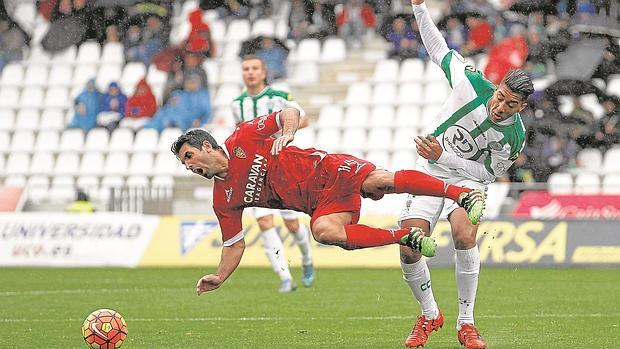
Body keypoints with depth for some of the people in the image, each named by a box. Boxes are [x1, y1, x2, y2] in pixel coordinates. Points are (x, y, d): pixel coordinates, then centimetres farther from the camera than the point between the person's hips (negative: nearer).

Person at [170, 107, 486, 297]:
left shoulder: (242, 139, -1)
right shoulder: (224, 201, 8)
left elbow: (291, 112, 5)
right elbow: (234, 244, 12)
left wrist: (287, 132, -16)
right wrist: (219, 277, -3)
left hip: (326, 170, -4)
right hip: (320, 205, 4)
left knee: (379, 181, -30)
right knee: (323, 232, -30)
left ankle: (464, 193, -26)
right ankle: (405, 237, -18)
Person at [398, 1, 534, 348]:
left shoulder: (514, 137, -21)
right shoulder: (472, 84, -20)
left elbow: (489, 172, -11)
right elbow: (441, 50, -4)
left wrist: (443, 156, -21)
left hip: (468, 178, -2)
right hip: (429, 174, 2)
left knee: (465, 234, -31)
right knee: (409, 250, -13)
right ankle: (430, 316, 15)